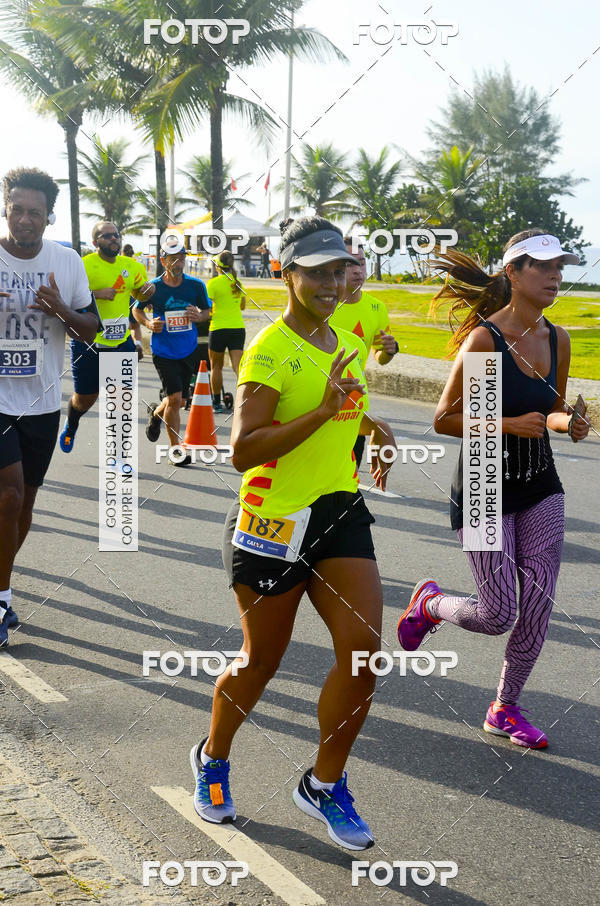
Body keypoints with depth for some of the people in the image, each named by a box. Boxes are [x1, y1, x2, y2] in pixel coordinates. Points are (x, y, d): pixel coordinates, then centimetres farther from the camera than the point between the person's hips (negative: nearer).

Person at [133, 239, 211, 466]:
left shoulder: (196, 285, -2)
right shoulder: (153, 288, -6)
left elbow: (207, 311, 11)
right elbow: (137, 309, 9)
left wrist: (199, 316, -12)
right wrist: (148, 323, -11)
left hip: (189, 351, 3)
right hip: (163, 352, -3)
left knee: (180, 400, 10)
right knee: (175, 398, -11)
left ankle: (156, 412, 45)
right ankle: (176, 449, 2)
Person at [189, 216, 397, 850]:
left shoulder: (344, 342, 10)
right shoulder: (269, 350, -15)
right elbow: (243, 451, -23)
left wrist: (369, 425, 7)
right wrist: (323, 410, -29)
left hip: (340, 513, 6)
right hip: (274, 520, -6)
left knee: (364, 649, -6)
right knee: (261, 661, 10)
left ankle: (325, 786, 14)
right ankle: (212, 760, 39)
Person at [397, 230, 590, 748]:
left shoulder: (557, 339, 3)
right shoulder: (484, 339, -17)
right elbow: (444, 420, -14)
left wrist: (568, 423, -5)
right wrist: (511, 425, -23)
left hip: (541, 489, 6)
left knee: (537, 609, 6)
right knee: (498, 615, -3)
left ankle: (506, 709, 27)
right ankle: (429, 603, 30)